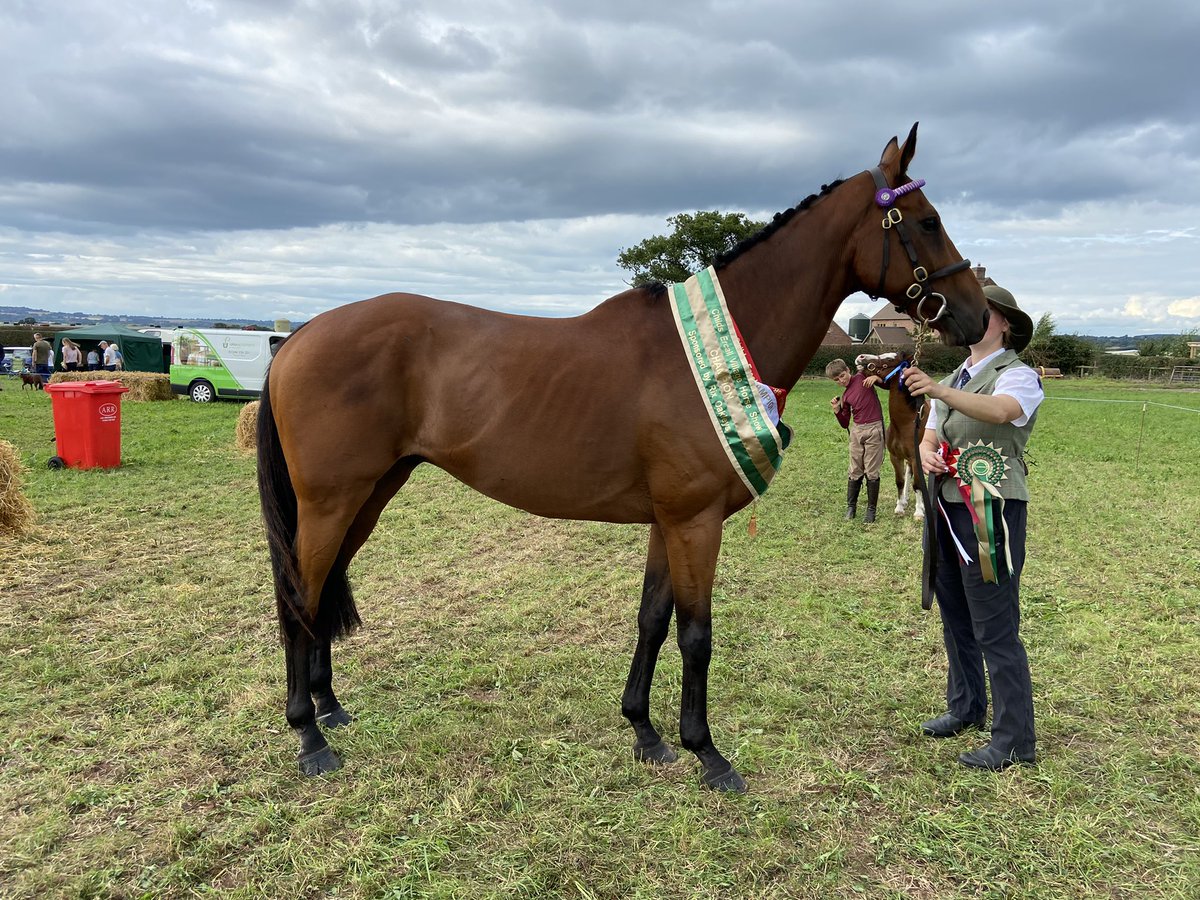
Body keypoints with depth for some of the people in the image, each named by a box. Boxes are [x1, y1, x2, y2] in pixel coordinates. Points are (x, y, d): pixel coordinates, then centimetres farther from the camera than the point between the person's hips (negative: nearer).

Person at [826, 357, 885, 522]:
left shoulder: (863, 377, 1)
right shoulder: (845, 397, 11)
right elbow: (845, 424, 14)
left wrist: (876, 377, -13)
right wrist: (837, 411, -4)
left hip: (874, 429, -4)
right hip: (856, 430, 4)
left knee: (872, 471, 1)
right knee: (855, 471, 9)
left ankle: (871, 509, 10)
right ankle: (851, 506, 20)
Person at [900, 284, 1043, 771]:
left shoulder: (1018, 375, -8)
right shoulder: (954, 381, 17)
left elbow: (1000, 410, -31)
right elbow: (929, 437, 15)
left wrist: (939, 391, -45)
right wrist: (926, 456, -9)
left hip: (991, 511, -8)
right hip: (946, 506, 8)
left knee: (996, 630, -6)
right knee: (955, 617, 18)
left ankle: (1014, 741, 5)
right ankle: (965, 708, 34)